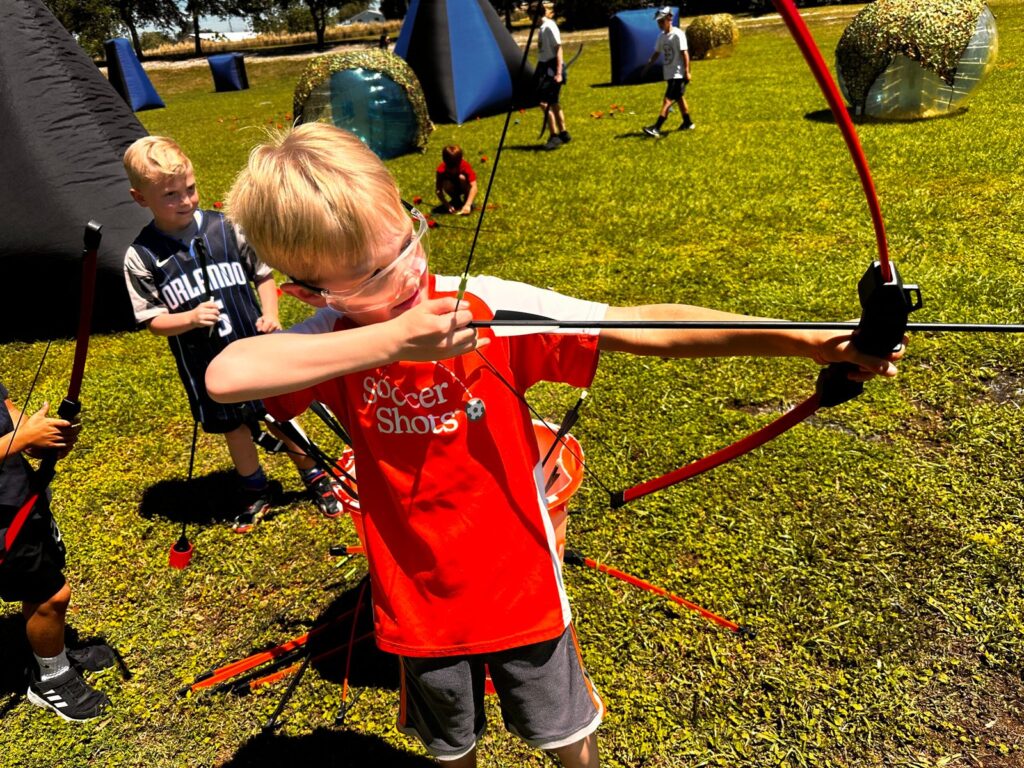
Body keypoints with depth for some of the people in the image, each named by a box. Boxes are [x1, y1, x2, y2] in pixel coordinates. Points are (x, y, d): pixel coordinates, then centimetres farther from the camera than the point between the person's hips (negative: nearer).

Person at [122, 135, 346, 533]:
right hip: (205, 363, 1)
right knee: (233, 426, 16)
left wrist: (270, 314, -10)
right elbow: (153, 320, -6)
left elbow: (263, 274, 5)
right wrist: (190, 318, -24)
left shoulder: (227, 228, -6)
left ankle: (314, 476, 31)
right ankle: (255, 490, 38)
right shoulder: (141, 256, -8)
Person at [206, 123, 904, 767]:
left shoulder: (491, 309, -21)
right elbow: (226, 376, -35)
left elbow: (649, 329, -26)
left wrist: (805, 339, -33)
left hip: (521, 585, -1)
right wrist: (389, 342, -41)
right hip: (419, 602, 2)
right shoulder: (332, 342, -15)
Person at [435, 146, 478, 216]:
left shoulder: (465, 166, -30)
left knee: (462, 177, -33)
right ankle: (456, 200, -2)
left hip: (464, 187, -1)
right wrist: (447, 205, -42)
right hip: (453, 188, 2)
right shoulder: (442, 169, -27)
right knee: (446, 184, -32)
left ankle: (466, 201, -11)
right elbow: (438, 189, -28)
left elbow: (474, 186, -39)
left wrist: (467, 204, -51)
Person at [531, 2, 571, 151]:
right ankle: (563, 134, 22)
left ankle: (554, 136, -10)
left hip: (551, 68, -10)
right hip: (544, 67, 10)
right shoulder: (542, 28, 14)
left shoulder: (549, 26, -12)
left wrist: (559, 73, -22)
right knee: (552, 102, 13)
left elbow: (558, 49, -16)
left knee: (544, 102, -14)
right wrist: (538, 71, 20)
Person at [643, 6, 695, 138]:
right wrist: (647, 66, 12)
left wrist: (687, 71, -20)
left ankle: (656, 128, -22)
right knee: (679, 98, 18)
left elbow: (685, 53, -16)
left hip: (678, 74, -9)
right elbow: (656, 53, 18)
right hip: (669, 74, 9)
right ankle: (688, 123, 31)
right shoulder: (661, 36, 9)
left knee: (667, 100, -14)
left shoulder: (677, 34, -14)